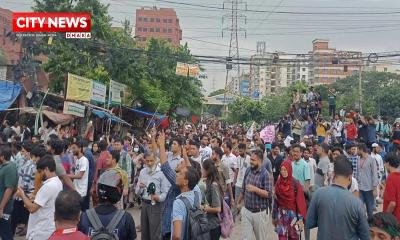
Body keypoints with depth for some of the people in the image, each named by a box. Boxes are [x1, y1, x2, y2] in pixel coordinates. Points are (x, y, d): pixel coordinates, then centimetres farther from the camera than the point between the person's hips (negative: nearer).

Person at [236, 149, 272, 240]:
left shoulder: (265, 174, -14)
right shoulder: (248, 170, 2)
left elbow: (268, 194, -17)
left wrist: (255, 189, -28)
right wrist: (239, 202, 22)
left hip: (260, 212, -4)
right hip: (246, 210, 4)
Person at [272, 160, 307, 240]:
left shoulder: (296, 184, -11)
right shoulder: (278, 183, 1)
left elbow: (300, 202, -11)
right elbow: (275, 200, 7)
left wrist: (301, 219, -15)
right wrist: (274, 216, 11)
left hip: (293, 214, -3)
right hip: (281, 214, 3)